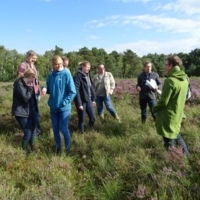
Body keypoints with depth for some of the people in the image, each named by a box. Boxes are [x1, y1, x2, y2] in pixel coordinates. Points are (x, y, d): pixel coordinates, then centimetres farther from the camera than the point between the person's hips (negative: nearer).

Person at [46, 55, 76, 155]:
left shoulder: (66, 74, -10)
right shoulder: (50, 76, 3)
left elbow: (72, 92, -12)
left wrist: (64, 103, -17)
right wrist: (45, 89, -4)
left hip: (64, 108, -4)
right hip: (53, 108, 4)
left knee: (64, 129, 2)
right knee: (55, 129, 13)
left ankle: (68, 147, 24)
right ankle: (58, 147, 33)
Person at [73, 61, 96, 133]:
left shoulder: (88, 75, 10)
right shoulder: (77, 76, -14)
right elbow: (76, 91, -18)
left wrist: (93, 99, 13)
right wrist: (79, 103, -20)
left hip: (89, 100, 7)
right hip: (82, 101, -7)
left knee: (93, 118, 9)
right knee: (82, 120, 6)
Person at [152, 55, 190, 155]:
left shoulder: (170, 80, -24)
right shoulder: (184, 80, 2)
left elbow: (163, 101, -20)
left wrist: (155, 109, -2)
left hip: (168, 115, -8)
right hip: (178, 114, 9)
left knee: (169, 140, 6)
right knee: (175, 133, 27)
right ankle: (185, 154, 37)